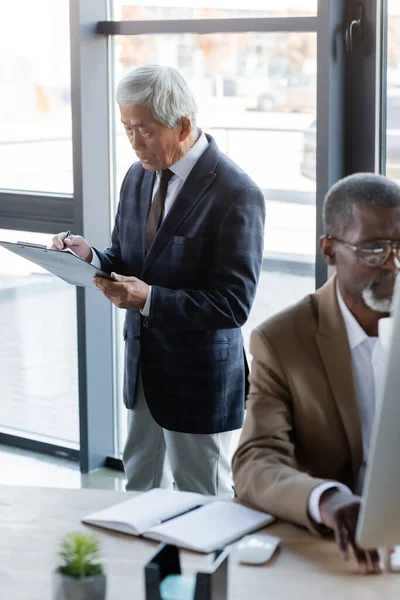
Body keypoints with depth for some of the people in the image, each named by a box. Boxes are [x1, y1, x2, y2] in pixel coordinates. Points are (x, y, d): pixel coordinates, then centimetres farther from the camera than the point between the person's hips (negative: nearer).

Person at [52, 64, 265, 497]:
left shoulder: (236, 195, -20)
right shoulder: (138, 177, 3)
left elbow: (234, 304, -22)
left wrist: (149, 298, -31)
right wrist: (90, 257, -11)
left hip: (199, 380, -7)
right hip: (143, 366, 7)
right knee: (139, 490, 21)